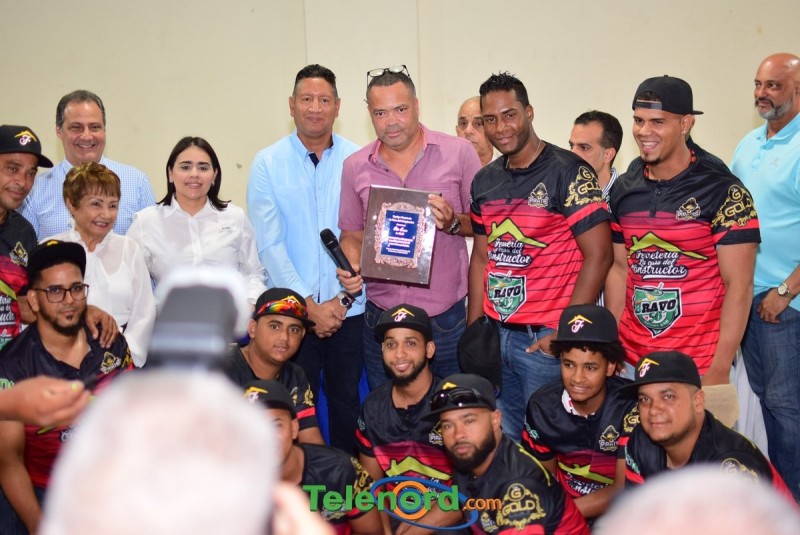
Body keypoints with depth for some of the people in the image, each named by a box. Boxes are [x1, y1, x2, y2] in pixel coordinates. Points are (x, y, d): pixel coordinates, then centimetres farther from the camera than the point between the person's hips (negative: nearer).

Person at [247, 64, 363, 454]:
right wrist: (311, 305, -8)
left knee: (347, 404, 10)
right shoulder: (267, 164, 0)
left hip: (349, 308, 1)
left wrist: (343, 298, -7)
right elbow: (270, 245, -4)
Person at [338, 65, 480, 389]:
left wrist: (454, 223, -18)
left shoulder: (458, 153, -2)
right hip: (381, 316, 3)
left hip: (445, 316, -2)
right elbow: (352, 235, 13)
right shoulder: (355, 167, 6)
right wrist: (350, 268, -7)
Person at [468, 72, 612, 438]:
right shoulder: (485, 181, 10)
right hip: (494, 335, 6)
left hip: (545, 339, -6)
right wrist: (474, 328, 11)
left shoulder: (568, 172, -9)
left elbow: (598, 256, -13)